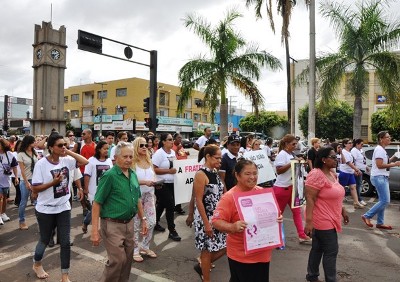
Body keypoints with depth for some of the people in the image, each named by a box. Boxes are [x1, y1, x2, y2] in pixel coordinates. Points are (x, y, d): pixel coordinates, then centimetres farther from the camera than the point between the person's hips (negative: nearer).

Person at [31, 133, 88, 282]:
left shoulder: (66, 160, -4)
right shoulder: (41, 164, -15)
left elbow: (85, 161, -9)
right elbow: (35, 189, -13)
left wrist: (69, 152, -13)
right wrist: (53, 182, -25)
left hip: (64, 208, 3)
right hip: (46, 209, -3)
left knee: (65, 242, 5)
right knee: (45, 240, 17)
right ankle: (37, 264, 48)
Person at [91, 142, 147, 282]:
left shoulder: (133, 174, 5)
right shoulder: (109, 175, -15)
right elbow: (97, 203, -16)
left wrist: (143, 219, 15)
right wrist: (95, 231, -19)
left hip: (129, 224, 7)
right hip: (113, 225, -6)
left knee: (128, 259, 16)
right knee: (117, 260, -2)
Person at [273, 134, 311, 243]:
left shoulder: (292, 155, 11)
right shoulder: (282, 155, -14)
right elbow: (279, 170, -22)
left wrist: (298, 163, 3)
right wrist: (292, 163, -26)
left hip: (292, 186, 8)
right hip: (282, 187, -8)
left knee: (297, 211, 8)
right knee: (278, 212, 4)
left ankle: (302, 235, 13)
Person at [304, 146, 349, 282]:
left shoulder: (331, 174, 9)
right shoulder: (316, 175, -21)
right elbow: (310, 198, -24)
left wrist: (342, 210, 23)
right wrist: (309, 221, -26)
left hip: (329, 220, 9)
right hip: (322, 221, -9)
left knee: (318, 249, 18)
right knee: (331, 251, 1)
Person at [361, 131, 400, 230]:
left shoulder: (382, 150, 17)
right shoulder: (379, 149, -15)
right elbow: (379, 165, -21)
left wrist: (392, 159, 9)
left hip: (383, 177, 10)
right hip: (379, 177, -10)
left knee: (383, 201, 10)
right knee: (385, 201, -11)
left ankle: (380, 223, 16)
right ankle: (367, 216, -1)